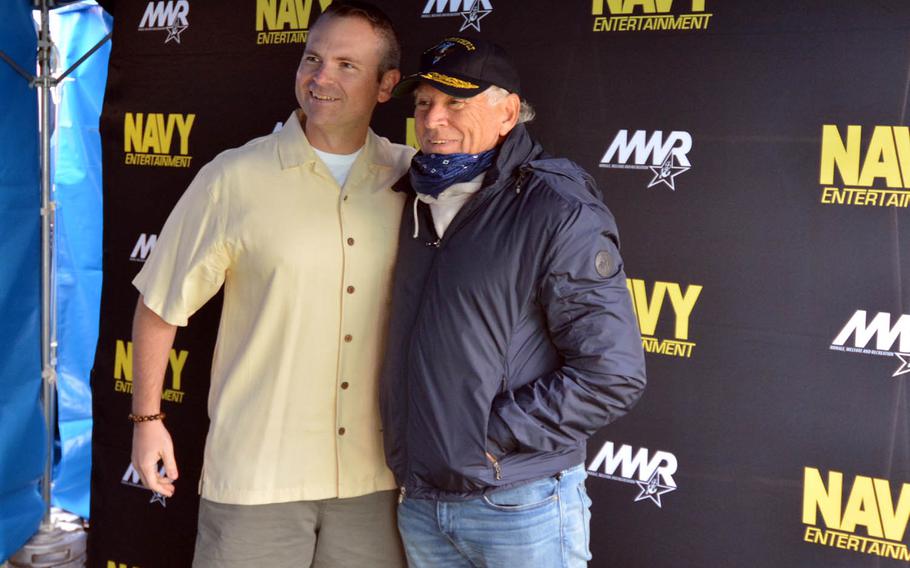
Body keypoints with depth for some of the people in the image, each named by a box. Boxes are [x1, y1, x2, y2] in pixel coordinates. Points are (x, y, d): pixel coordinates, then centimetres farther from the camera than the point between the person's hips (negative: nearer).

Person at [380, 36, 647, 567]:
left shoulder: (557, 210, -12)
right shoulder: (420, 205, 9)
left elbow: (613, 375, -17)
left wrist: (493, 438, -15)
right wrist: (405, 454, 9)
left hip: (521, 509, -6)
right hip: (419, 503, 6)